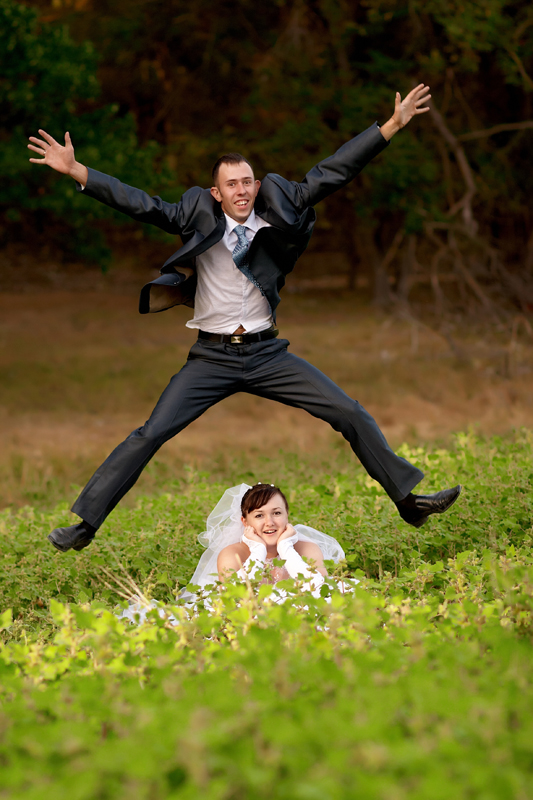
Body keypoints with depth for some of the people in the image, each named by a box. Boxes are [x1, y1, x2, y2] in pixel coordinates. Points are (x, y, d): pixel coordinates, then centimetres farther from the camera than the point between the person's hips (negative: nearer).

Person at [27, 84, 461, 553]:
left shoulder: (277, 208, 1)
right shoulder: (198, 216, -4)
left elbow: (331, 174, 1)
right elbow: (142, 205, -11)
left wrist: (393, 126, -3)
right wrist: (76, 172, -22)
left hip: (267, 353, 2)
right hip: (213, 357, -2)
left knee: (350, 415, -3)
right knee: (150, 435, -9)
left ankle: (407, 498, 8)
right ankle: (85, 523, -3)